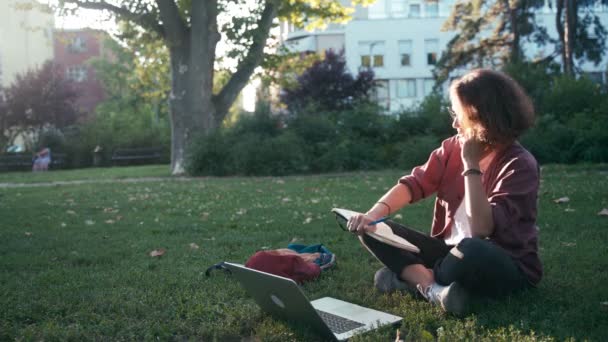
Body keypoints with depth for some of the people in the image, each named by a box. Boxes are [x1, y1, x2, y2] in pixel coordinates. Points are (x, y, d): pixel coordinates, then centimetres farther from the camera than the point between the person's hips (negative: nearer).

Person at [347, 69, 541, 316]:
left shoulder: (520, 165, -18)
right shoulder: (454, 147, 1)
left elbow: (481, 229, -28)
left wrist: (471, 165, -26)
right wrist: (375, 213, -19)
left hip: (508, 267, -6)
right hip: (453, 251, 7)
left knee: (472, 251, -43)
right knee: (370, 229, -7)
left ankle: (410, 277, -17)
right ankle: (433, 287, -25)